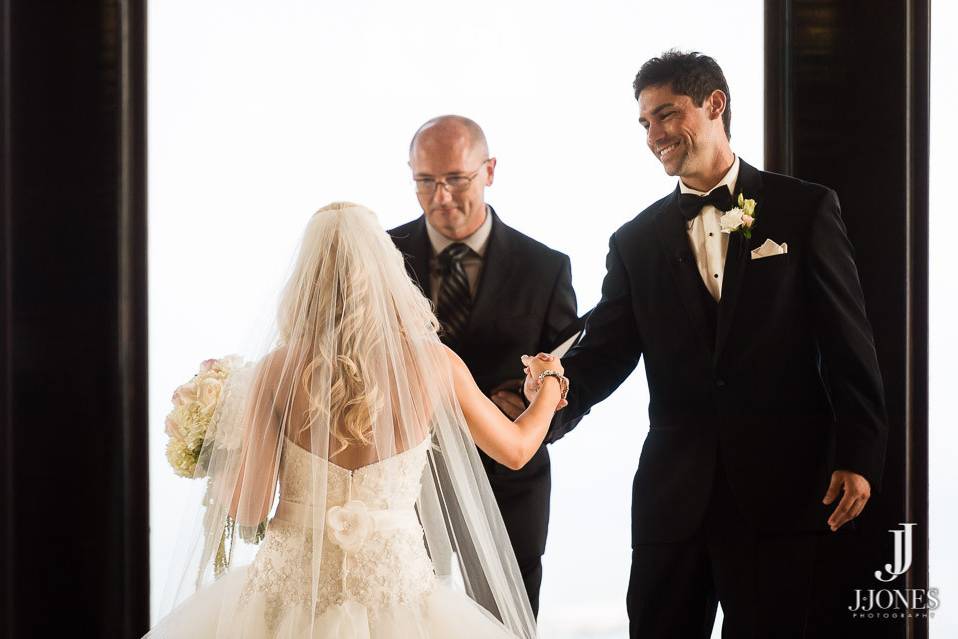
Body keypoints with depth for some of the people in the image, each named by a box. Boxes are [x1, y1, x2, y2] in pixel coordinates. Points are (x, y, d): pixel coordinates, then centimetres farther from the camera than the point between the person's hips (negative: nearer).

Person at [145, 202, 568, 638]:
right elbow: (516, 448, 9)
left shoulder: (276, 370, -10)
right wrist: (550, 382, 29)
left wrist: (224, 456, 12)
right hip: (392, 594, 1)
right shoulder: (433, 363, -7)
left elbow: (249, 511, -9)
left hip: (291, 592, -1)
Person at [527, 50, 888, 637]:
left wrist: (859, 456, -7)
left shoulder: (805, 209, 2)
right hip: (675, 493, 3)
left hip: (781, 484, -3)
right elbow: (605, 351, 2)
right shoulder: (637, 241, 10)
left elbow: (847, 341, -1)